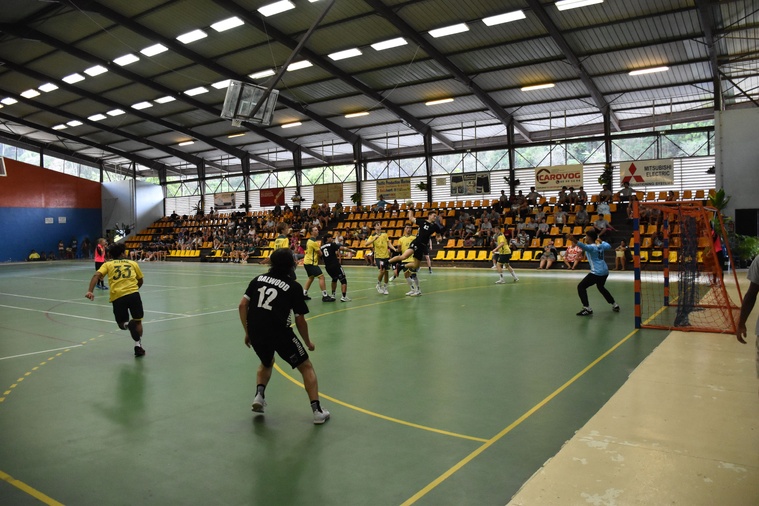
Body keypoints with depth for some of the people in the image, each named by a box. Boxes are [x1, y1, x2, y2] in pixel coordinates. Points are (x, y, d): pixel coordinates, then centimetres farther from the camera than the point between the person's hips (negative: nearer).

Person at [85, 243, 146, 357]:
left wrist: (90, 291, -9)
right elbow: (140, 280, 26)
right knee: (137, 321, 18)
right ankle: (138, 346, 5)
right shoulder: (133, 263, 20)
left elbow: (96, 275, 1)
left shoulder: (107, 264, 18)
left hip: (117, 297, 0)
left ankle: (127, 324, -17)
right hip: (133, 294, 0)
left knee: (122, 323, 18)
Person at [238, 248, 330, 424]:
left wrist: (247, 332, 16)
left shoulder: (258, 279, 12)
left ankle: (259, 395, 14)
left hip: (255, 332, 4)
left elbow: (242, 306, 7)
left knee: (266, 363, 35)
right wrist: (308, 342, 16)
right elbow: (300, 321, 1)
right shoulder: (294, 286, 2)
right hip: (279, 333, -4)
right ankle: (317, 411, 8)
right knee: (306, 367, 13)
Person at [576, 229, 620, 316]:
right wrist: (602, 241, 45)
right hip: (605, 271, 9)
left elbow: (584, 247, -37)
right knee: (601, 287, 33)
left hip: (596, 272, -9)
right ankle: (615, 305, 42)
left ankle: (587, 309, -11)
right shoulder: (600, 245, 9)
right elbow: (608, 246, 30)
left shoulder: (591, 247, -13)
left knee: (581, 287, -5)